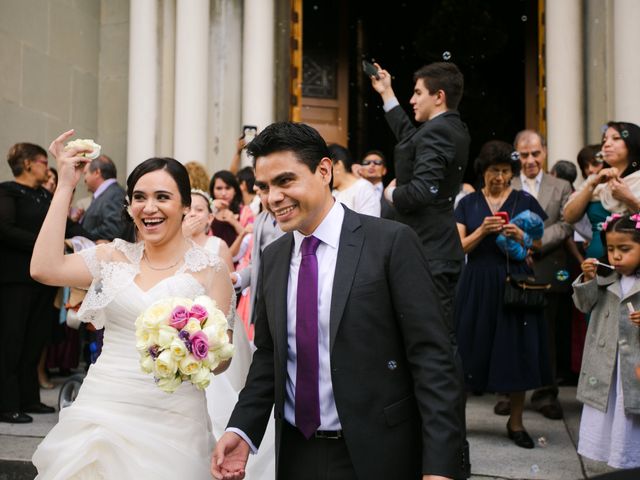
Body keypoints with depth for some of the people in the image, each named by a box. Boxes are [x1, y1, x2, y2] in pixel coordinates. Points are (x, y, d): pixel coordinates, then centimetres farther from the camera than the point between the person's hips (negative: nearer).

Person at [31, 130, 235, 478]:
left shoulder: (210, 270, -2)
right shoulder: (114, 257, 6)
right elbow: (44, 269, -10)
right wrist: (65, 186, -6)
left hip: (169, 423, -2)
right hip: (101, 409, 3)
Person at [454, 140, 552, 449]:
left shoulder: (525, 201, 5)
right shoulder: (468, 203, 6)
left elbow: (542, 243, 4)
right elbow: (460, 247, 0)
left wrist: (520, 236, -14)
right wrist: (482, 230, -16)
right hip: (477, 284, 0)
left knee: (516, 350, 2)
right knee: (471, 349, 1)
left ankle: (516, 421, 13)